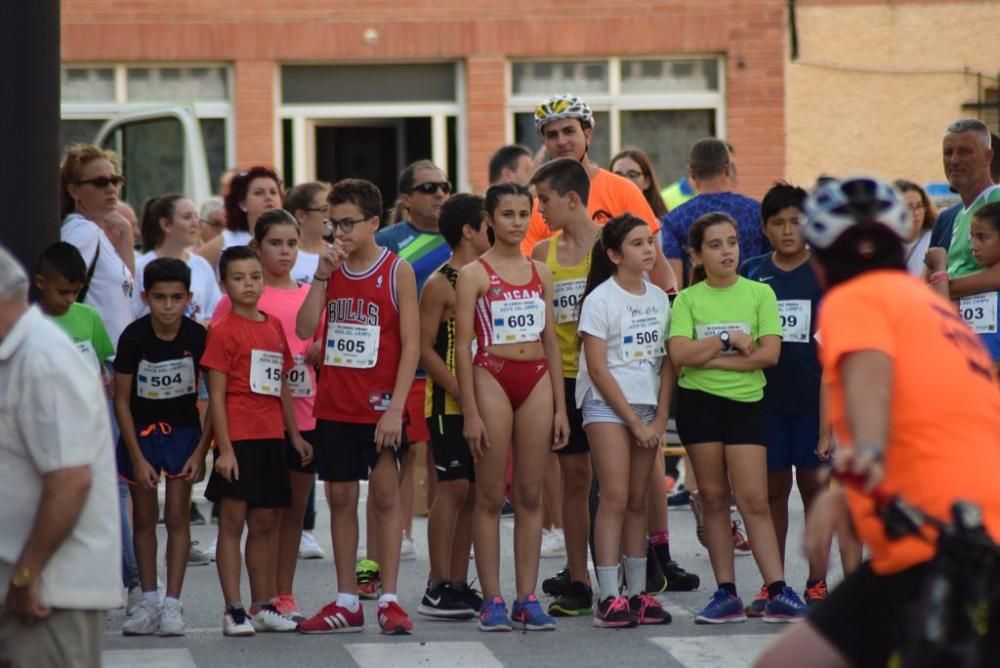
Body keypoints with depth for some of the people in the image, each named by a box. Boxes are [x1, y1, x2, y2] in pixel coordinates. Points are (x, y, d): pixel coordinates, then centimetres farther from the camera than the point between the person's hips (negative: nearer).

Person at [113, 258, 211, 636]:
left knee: (177, 516, -5)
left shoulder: (198, 337, -16)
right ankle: (149, 602, 12)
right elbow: (122, 399, -9)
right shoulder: (134, 338, -16)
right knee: (144, 517, 5)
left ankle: (172, 604, -4)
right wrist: (137, 458, -12)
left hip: (183, 431, -1)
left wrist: (201, 450, -12)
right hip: (140, 431, 1)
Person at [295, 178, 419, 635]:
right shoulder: (332, 269, 9)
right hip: (334, 405, 4)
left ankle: (389, 600, -2)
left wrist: (396, 408, -14)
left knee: (385, 495, -5)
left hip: (379, 405, -4)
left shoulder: (397, 271, -4)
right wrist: (322, 275, -7)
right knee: (340, 498, 7)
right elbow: (304, 329, 1)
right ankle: (346, 602, 12)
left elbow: (411, 344, -7)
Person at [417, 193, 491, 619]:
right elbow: (425, 348, -12)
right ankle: (437, 588, -7)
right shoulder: (440, 285, -8)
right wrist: (461, 392, -18)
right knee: (453, 486, -9)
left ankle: (459, 584, 11)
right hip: (448, 403, -7)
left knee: (473, 491, 7)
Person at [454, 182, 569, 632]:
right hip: (492, 378, -4)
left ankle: (527, 599, 6)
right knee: (491, 496, -1)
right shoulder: (474, 274, -2)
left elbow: (551, 340, 14)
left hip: (537, 380, 4)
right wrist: (470, 413, -11)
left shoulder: (540, 272, 12)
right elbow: (463, 346, -5)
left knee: (531, 494, 4)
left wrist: (560, 407, 9)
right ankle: (492, 600, 0)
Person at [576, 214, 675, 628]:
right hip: (607, 405, -5)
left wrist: (659, 419, 0)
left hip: (647, 407, 5)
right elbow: (598, 369, -11)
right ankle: (608, 598, -13)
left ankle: (637, 594, 10)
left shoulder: (659, 298, 9)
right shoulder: (600, 299, -8)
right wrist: (634, 421, -11)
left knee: (638, 501, 7)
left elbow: (667, 362, 10)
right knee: (615, 498, -12)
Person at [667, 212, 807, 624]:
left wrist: (710, 358, -11)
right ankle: (726, 594, 8)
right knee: (714, 497, 4)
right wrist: (728, 340, -10)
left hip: (745, 403, -1)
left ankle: (778, 591, -7)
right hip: (698, 403, 1)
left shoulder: (759, 294, 3)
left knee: (754, 500, -6)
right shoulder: (688, 300, 4)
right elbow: (679, 353, -10)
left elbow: (769, 353, -8)